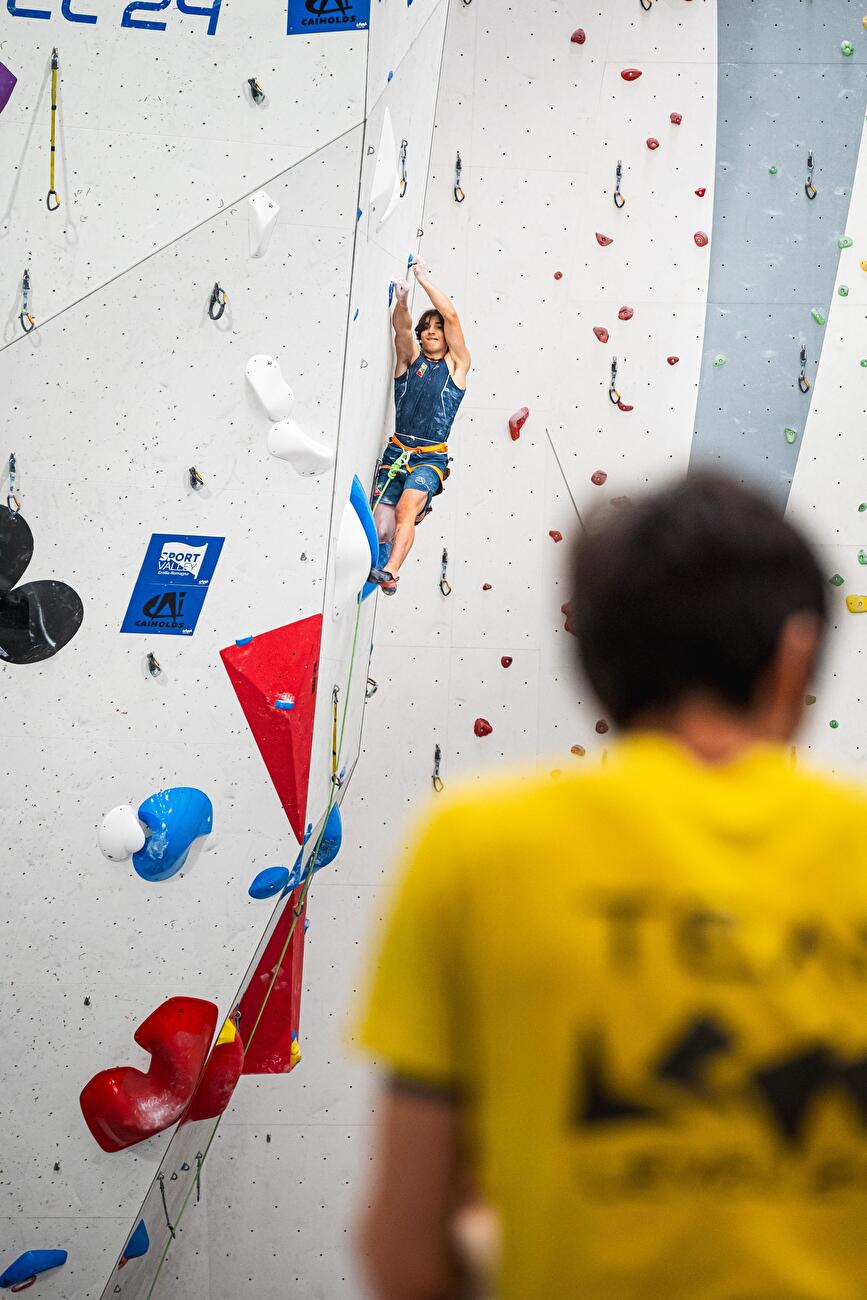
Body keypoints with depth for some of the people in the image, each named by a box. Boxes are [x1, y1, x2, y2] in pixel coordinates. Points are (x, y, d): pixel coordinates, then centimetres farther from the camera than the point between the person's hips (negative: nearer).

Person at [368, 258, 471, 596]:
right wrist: (402, 301, -27)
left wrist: (424, 279, -3)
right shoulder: (410, 358, 13)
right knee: (382, 527, -9)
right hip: (397, 452, 3)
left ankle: (389, 573, -36)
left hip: (430, 458, -3)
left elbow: (451, 316, -3)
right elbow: (401, 327, -7)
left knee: (406, 508, -27)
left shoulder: (457, 364, 7)